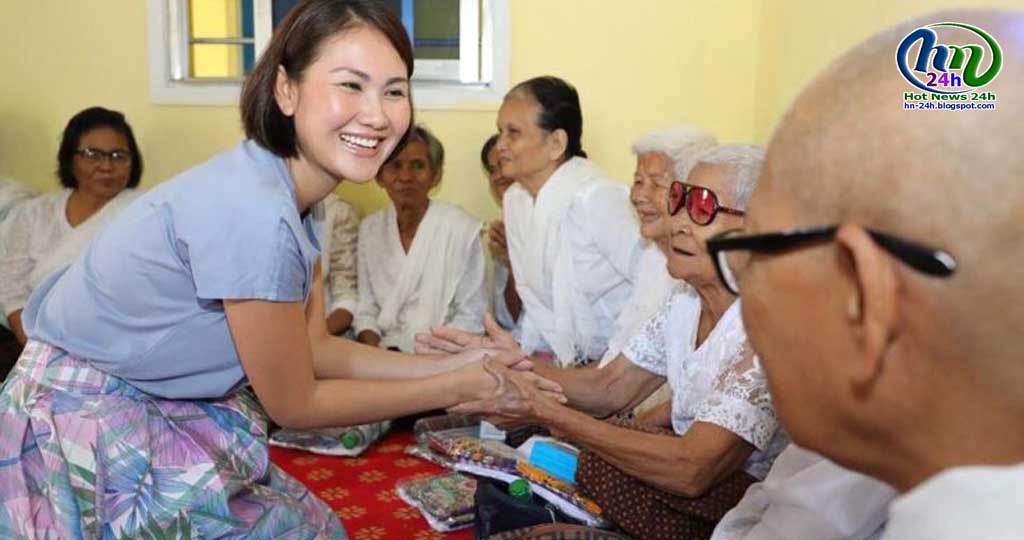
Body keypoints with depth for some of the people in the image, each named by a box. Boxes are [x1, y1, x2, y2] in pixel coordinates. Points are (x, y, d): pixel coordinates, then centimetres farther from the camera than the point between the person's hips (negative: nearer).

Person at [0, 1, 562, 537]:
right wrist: (454, 389, -13)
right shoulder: (252, 211, -30)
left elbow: (315, 349, 1)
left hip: (155, 401, 8)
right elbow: (294, 404, -19)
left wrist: (458, 363, -3)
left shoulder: (292, 195, -3)